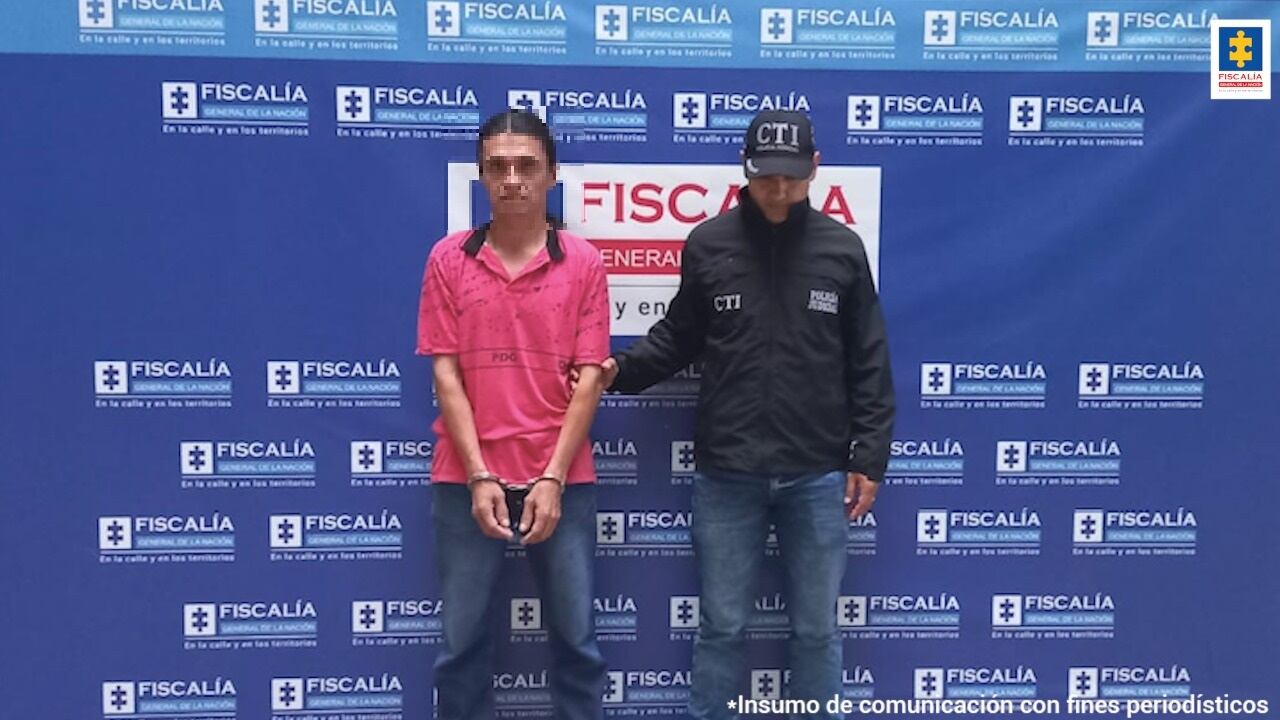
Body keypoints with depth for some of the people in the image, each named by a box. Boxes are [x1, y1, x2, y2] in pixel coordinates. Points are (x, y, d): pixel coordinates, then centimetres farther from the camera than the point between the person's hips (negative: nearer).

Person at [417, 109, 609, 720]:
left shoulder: (583, 263, 0)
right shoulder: (449, 258, 2)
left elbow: (589, 378, -2)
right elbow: (445, 373, -1)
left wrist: (552, 478, -9)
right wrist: (480, 477, -8)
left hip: (561, 479, 0)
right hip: (467, 479, 1)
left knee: (576, 637, 8)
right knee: (463, 640, 8)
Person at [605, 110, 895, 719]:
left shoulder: (843, 250, 1)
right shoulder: (708, 245, 1)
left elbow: (868, 367, 4)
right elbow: (678, 339, 10)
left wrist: (869, 458, 0)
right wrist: (621, 369, -8)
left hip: (817, 476, 0)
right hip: (726, 475, 0)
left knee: (816, 629, 11)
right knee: (721, 626, 10)